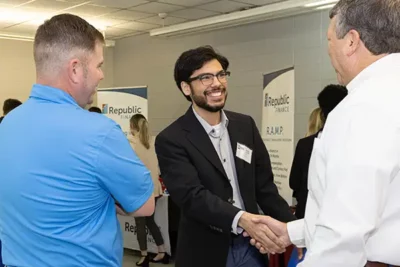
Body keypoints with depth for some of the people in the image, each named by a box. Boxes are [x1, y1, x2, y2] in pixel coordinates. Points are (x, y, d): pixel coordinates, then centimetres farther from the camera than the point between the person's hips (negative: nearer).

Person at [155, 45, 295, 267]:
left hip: (250, 247, 5)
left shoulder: (245, 125, 4)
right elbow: (191, 195, -23)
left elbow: (264, 184, 7)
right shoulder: (171, 140, -12)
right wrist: (242, 219, -36)